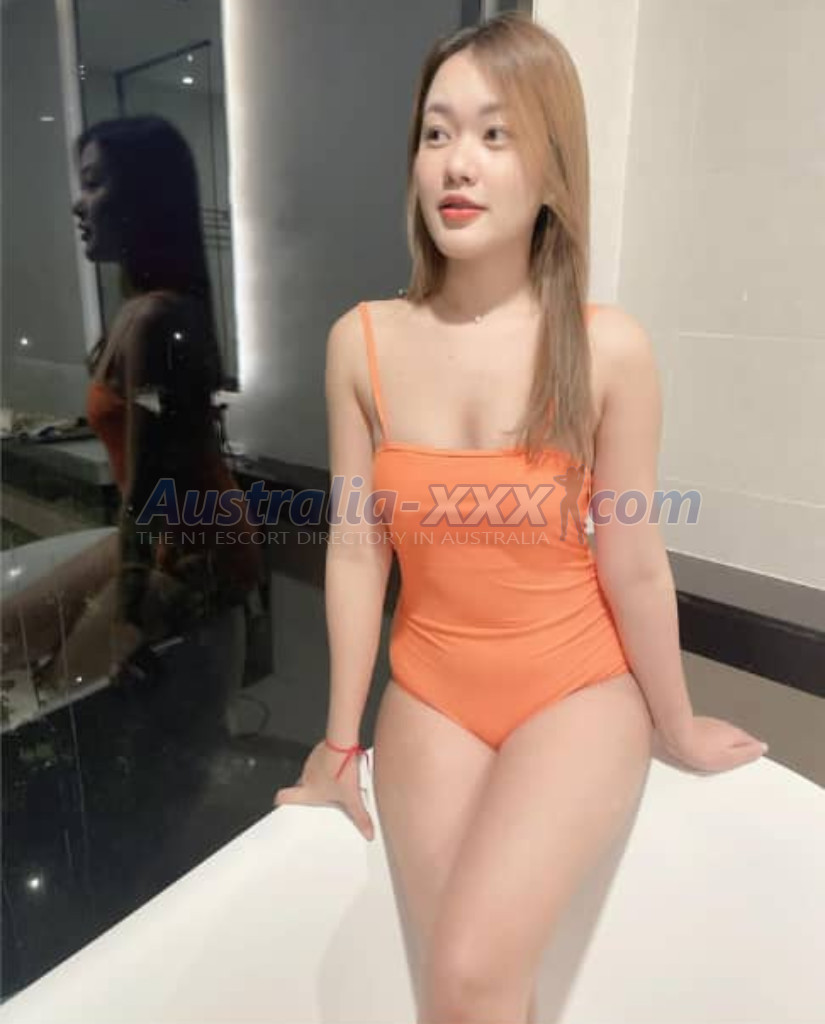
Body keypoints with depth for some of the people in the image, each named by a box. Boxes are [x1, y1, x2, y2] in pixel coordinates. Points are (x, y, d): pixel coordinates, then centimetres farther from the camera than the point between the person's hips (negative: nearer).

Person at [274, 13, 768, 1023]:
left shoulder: (608, 348, -15)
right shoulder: (363, 342, -8)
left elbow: (632, 566, -7)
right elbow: (357, 551, -5)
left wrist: (676, 725, 6)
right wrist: (340, 742, 3)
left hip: (577, 691, -2)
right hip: (431, 697, 2)